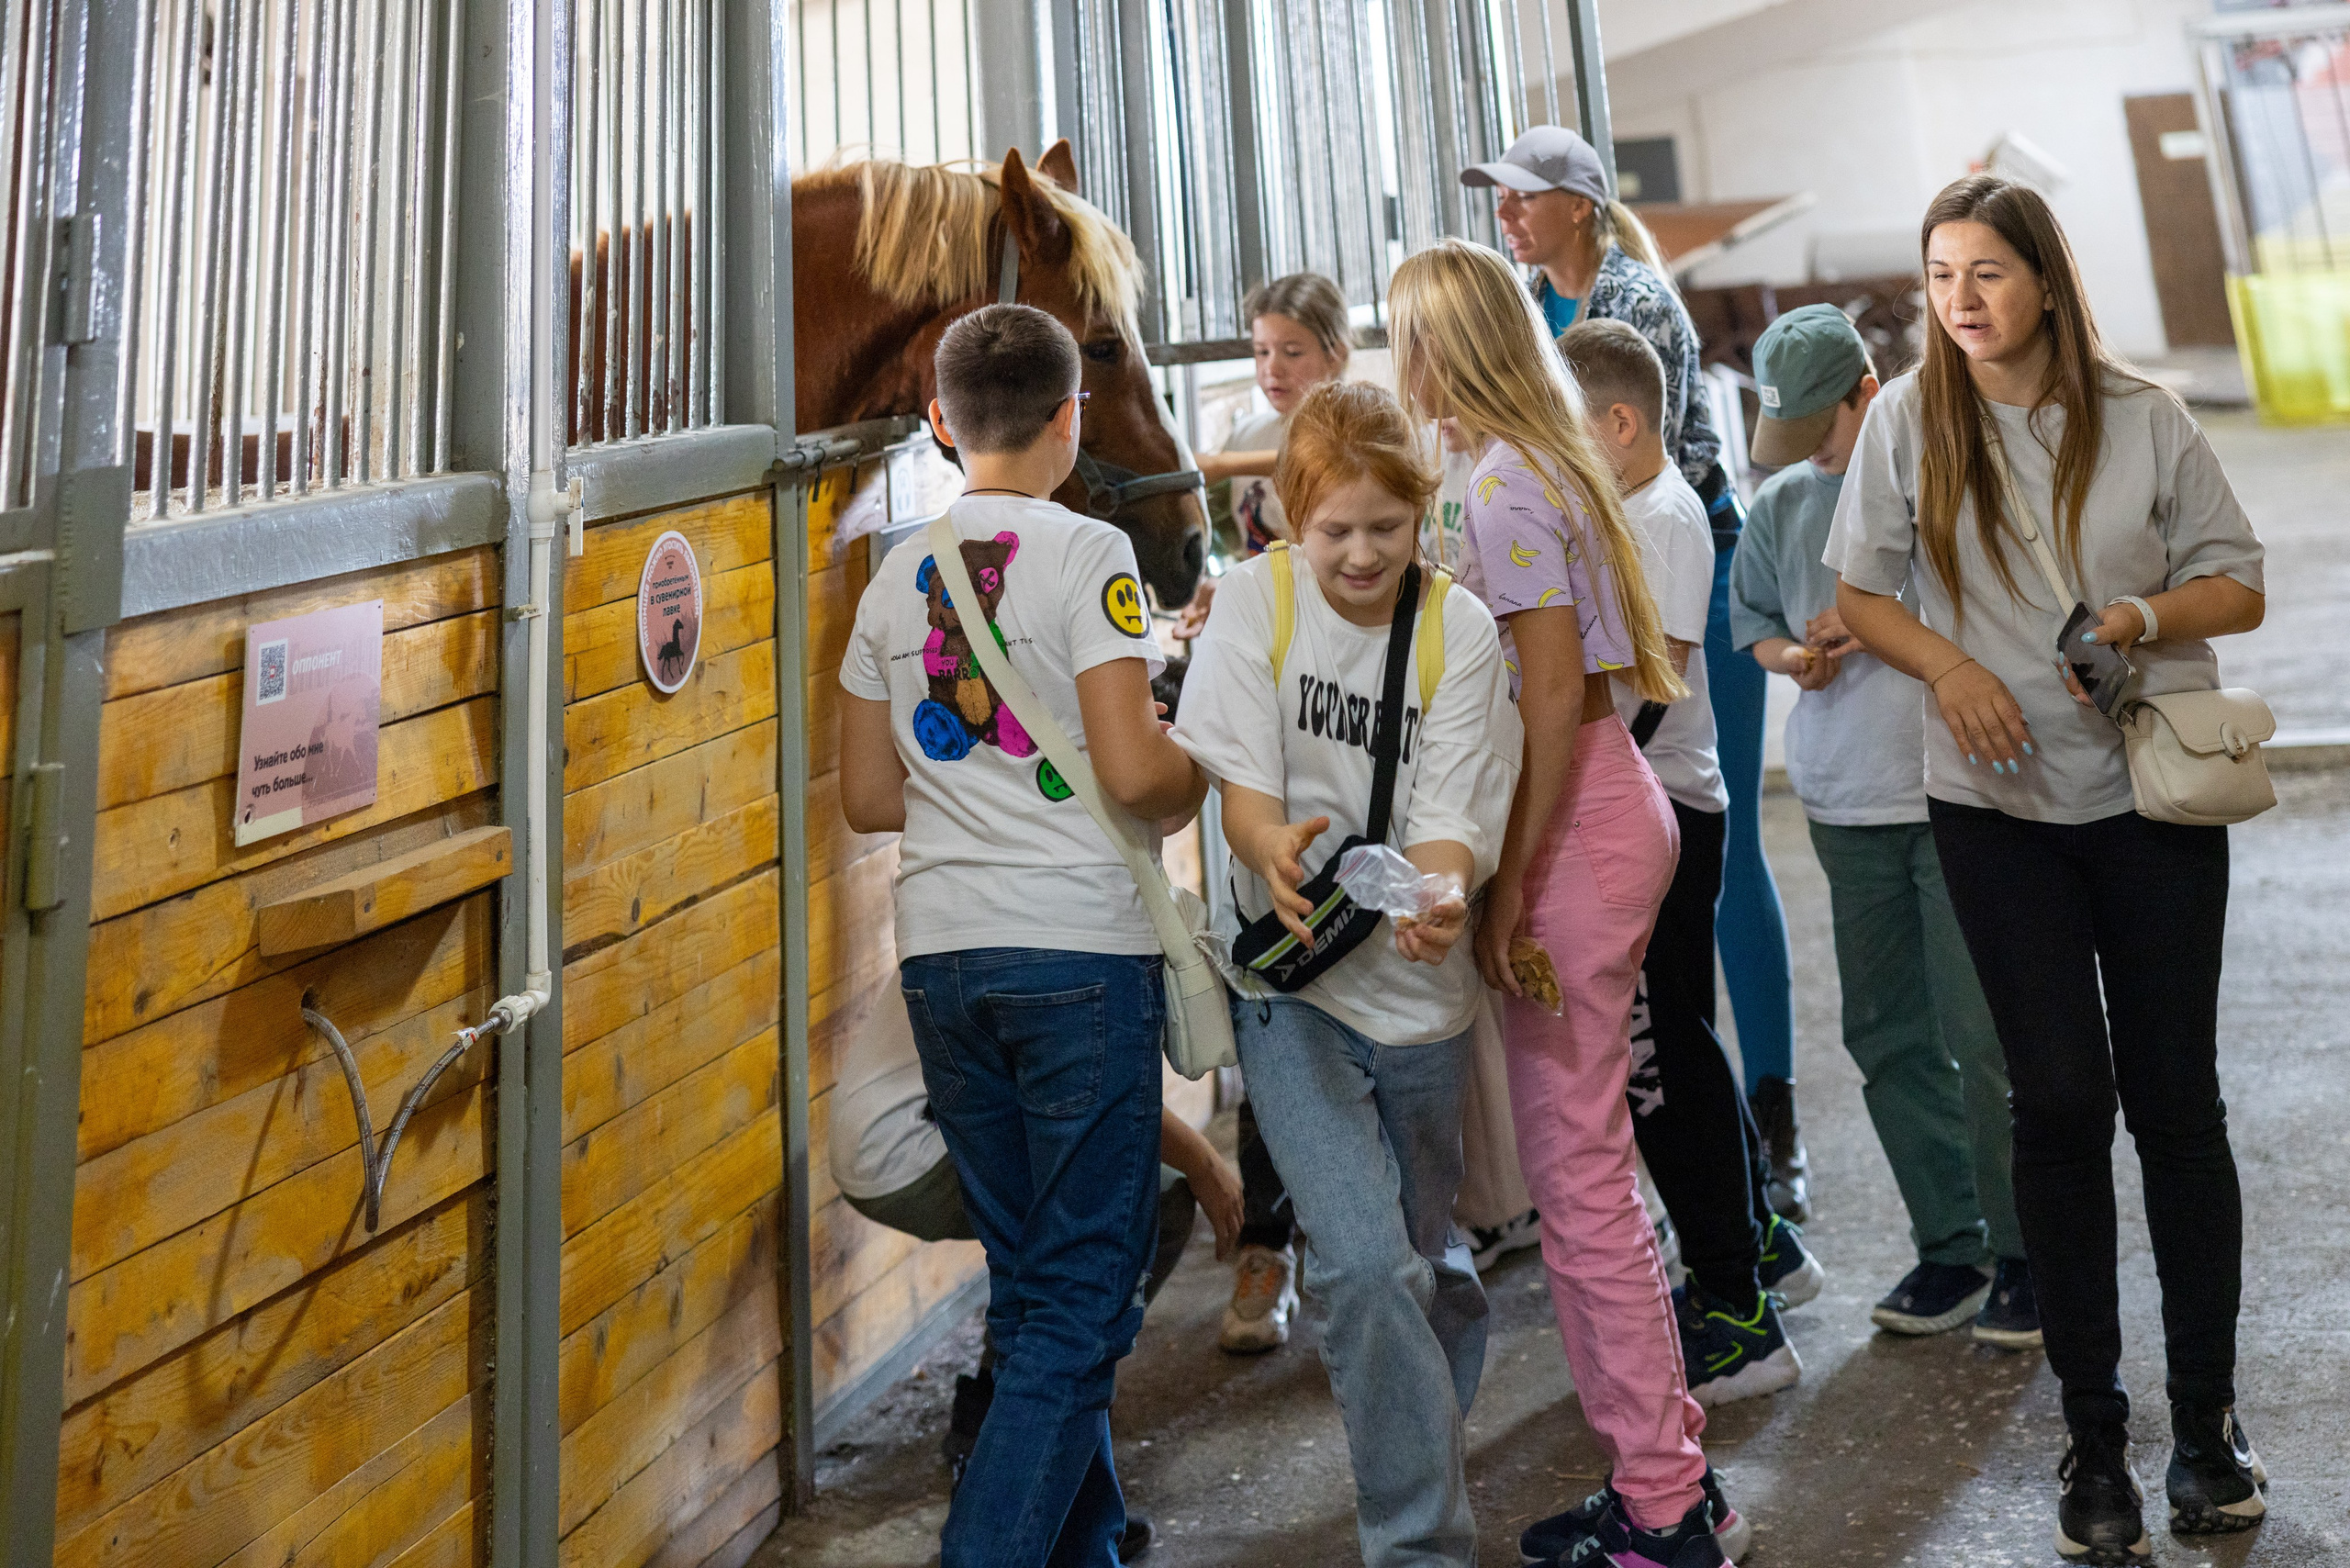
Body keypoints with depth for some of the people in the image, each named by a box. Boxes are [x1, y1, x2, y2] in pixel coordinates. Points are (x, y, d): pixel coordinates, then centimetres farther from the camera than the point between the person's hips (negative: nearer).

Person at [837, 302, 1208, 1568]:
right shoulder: (1085, 554, -8)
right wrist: (1198, 779, 5)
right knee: (1083, 1296, 3)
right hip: (1080, 951, -6)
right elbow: (1135, 772, -15)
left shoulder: (894, 578, 10)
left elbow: (868, 798, 13)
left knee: (1028, 1283, 17)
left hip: (941, 955, 6)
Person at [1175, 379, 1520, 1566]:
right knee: (1366, 1261, -15)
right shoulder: (1255, 601, -5)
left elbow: (1449, 819, -11)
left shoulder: (1457, 630, -5)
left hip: (1416, 983, 2)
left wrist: (1442, 895, -34)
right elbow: (1241, 781, -12)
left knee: (1424, 1255, 16)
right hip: (1293, 978, -1)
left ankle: (1417, 1439, 47)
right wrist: (1272, 852, -35)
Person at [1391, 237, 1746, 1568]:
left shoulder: (1500, 482, -14)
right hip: (1612, 800, 10)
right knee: (1583, 1157, 15)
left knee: (1579, 1168, -2)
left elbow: (1554, 693, -20)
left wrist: (1508, 883, -18)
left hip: (1575, 824, -10)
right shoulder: (1547, 460, 16)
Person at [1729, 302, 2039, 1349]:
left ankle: (2024, 1253, 13)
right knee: (1887, 1037, 10)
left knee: (1980, 1035, -4)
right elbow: (1751, 621, 21)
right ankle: (1950, 1244, 25)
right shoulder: (1781, 505, 10)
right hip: (1845, 804, 5)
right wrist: (1797, 657, 0)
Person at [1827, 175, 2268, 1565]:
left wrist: (2144, 618, -15)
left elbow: (2239, 584, 5)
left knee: (2176, 1097, 4)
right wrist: (1950, 664, -12)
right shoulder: (1912, 417, 1)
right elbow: (1861, 590, 6)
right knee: (2062, 1100, 0)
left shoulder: (2145, 418, 0)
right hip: (1998, 800, 0)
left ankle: (2209, 1416, 21)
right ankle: (2094, 1435, 15)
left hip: (2154, 795, 0)